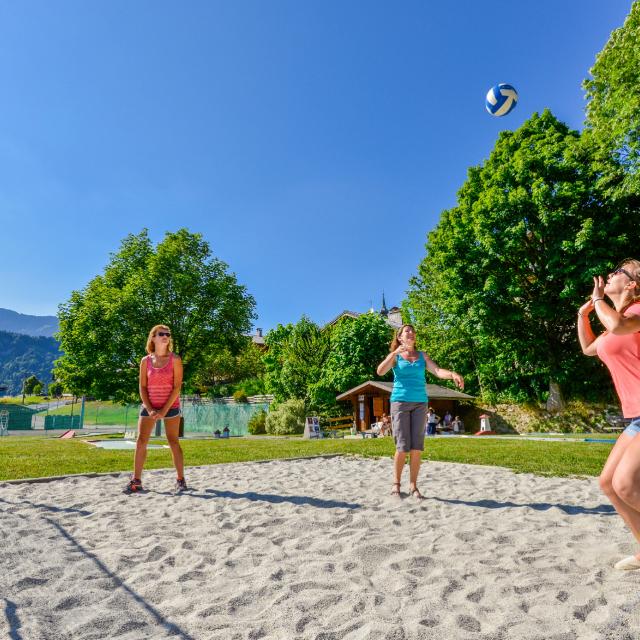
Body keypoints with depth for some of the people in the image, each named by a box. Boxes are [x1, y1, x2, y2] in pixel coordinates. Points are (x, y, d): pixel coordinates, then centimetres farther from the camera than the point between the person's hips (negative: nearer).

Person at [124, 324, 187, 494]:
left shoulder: (175, 360, -5)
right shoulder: (145, 361, 2)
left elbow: (177, 387, -10)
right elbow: (142, 387, 0)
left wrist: (164, 411, -14)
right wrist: (150, 409, -11)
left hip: (170, 407, -2)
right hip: (149, 407, 3)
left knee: (173, 442, 2)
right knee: (141, 441, -1)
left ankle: (181, 479, 9)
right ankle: (136, 480, 9)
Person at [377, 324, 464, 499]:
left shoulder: (422, 355, 11)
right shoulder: (395, 356, 4)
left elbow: (438, 371, -4)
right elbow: (380, 371, -13)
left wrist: (453, 374, -26)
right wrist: (395, 352, -23)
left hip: (420, 403, 3)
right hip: (400, 402, -2)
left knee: (417, 447, -2)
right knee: (403, 446, -7)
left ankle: (413, 486, 10)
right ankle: (396, 484, 11)